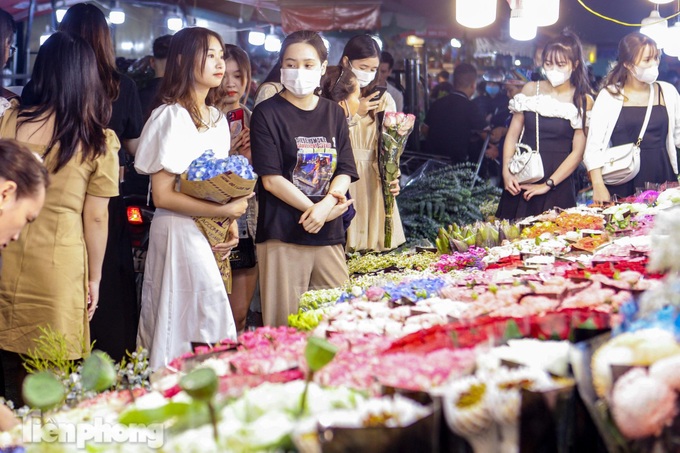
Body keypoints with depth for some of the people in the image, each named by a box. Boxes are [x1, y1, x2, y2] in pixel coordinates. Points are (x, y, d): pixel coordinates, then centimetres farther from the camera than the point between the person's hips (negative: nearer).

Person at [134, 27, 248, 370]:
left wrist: (231, 223, 0)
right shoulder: (171, 116, -10)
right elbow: (162, 195, -15)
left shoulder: (218, 119, 14)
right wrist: (225, 210, -16)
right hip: (179, 230, -7)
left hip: (211, 232, 7)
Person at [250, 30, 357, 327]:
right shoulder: (267, 114, -1)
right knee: (285, 327, -3)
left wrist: (326, 204, -12)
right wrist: (313, 209, -12)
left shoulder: (334, 113, 14)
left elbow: (345, 170, 8)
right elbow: (270, 179, -8)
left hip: (329, 235, 5)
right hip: (283, 235, -5)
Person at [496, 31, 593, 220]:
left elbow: (577, 152, -5)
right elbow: (513, 134, 7)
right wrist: (506, 171, -5)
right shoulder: (531, 89, 7)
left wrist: (548, 184, -10)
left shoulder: (583, 101, -1)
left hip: (558, 184, -2)